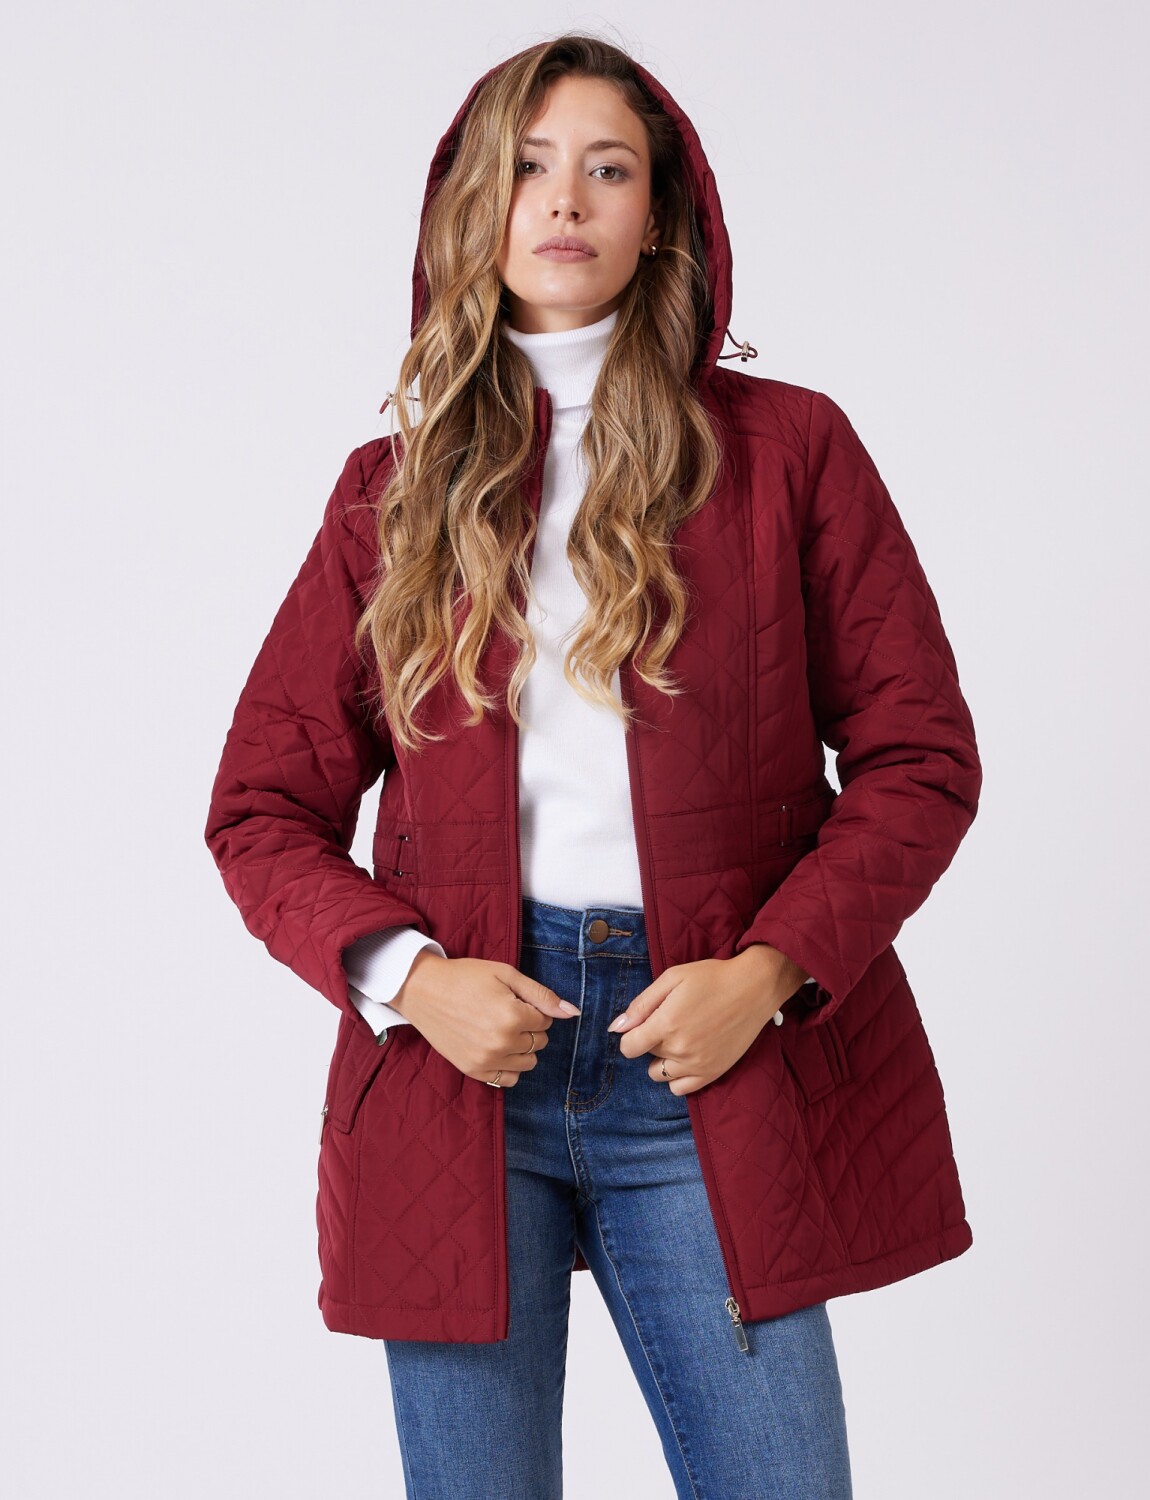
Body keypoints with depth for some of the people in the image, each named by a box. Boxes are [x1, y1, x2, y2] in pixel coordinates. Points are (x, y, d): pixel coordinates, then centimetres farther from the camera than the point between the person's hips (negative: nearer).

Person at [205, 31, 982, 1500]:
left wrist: (770, 969, -9)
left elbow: (919, 753, 4)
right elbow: (262, 806, 10)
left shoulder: (787, 448, 6)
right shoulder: (395, 488, 9)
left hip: (708, 1063, -1)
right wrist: (405, 973, -7)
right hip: (461, 1055, 1)